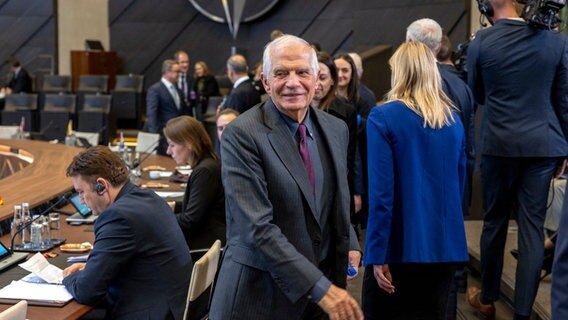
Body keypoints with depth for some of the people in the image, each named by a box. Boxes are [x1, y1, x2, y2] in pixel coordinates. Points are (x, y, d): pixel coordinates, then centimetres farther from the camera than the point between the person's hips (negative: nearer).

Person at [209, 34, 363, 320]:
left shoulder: (336, 128, 4)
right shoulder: (242, 134, -16)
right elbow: (257, 227, -22)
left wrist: (349, 246, 0)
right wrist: (321, 288, -25)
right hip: (259, 295, -5)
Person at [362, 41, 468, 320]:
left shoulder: (383, 117, -10)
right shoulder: (453, 120, 6)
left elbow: (381, 192, -15)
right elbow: (459, 184, 12)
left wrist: (377, 254, -12)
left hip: (400, 246, -5)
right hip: (446, 246, 5)